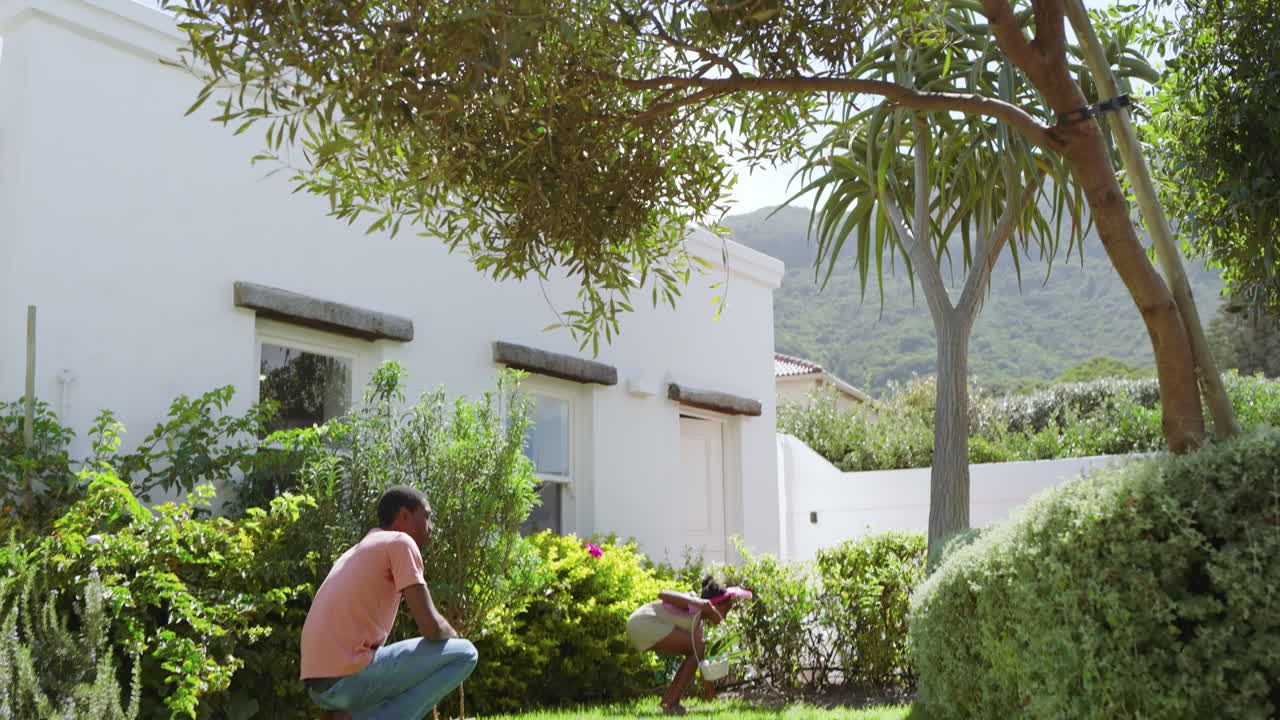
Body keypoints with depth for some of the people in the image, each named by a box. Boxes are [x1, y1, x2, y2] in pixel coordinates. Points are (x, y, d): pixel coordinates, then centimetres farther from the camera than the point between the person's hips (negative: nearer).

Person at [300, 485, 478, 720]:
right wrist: (453, 637, 12)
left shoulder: (358, 550, 25)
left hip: (320, 683, 9)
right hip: (352, 674, -9)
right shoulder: (401, 542, -2)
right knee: (464, 654, -2)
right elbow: (431, 626, -10)